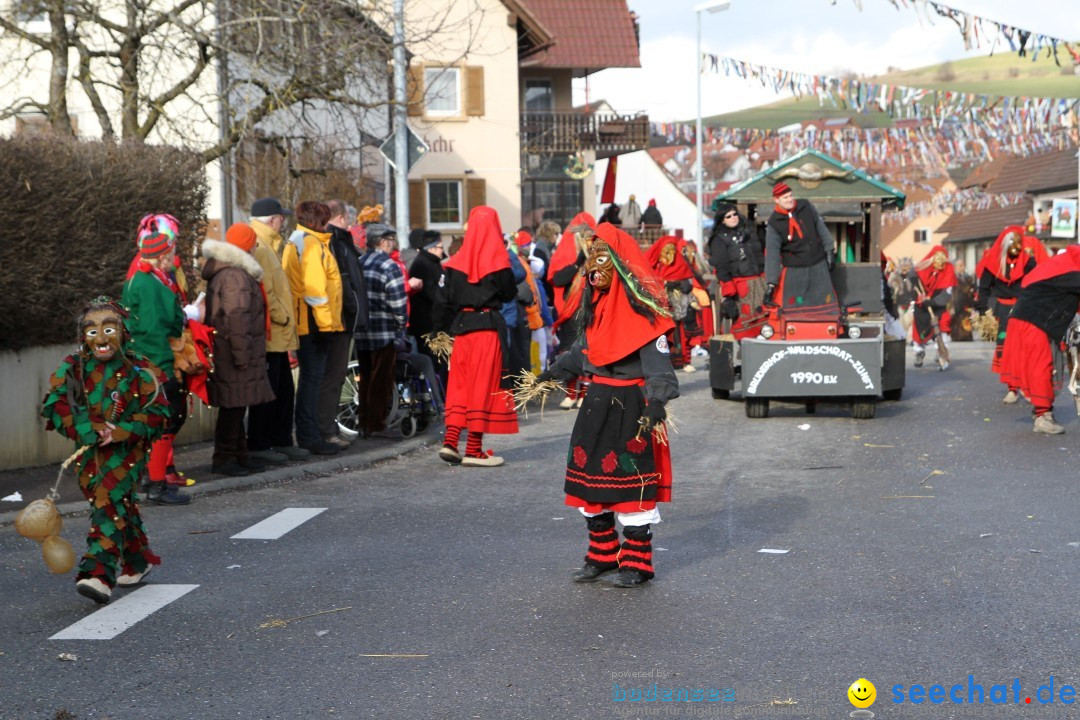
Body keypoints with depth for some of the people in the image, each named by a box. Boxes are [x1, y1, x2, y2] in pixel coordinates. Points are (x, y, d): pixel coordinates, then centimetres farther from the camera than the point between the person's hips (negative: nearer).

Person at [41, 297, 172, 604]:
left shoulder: (138, 371, -7)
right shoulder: (72, 369, 1)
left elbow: (157, 413, -8)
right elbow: (55, 405, -6)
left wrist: (119, 432, -20)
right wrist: (92, 430, -18)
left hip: (126, 449, -4)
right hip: (90, 451, 5)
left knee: (108, 501, -18)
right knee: (122, 505, 14)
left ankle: (100, 573, -25)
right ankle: (138, 561, 33)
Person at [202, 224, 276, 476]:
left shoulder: (223, 272, 18)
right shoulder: (235, 276, -17)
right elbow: (236, 317, -23)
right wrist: (241, 353, -22)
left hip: (226, 349, 11)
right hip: (232, 350, -11)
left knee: (236, 406, 16)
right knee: (234, 405, -5)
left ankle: (238, 454, 23)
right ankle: (224, 459, 0)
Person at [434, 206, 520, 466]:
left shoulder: (457, 262, 1)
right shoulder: (497, 261, -8)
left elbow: (444, 298, 0)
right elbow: (510, 293, 2)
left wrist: (442, 329, 9)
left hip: (461, 325, 4)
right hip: (490, 327, -4)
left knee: (459, 383, 12)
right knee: (485, 384, 1)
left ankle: (450, 441, 4)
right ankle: (474, 450, 2)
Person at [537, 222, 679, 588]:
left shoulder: (639, 308, -15)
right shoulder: (595, 303, 11)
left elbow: (657, 358, -21)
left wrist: (657, 400, -31)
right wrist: (554, 372, 30)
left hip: (631, 402, -8)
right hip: (597, 399, 8)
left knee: (631, 480, -4)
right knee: (590, 473, 11)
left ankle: (637, 562, 7)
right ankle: (602, 555, 24)